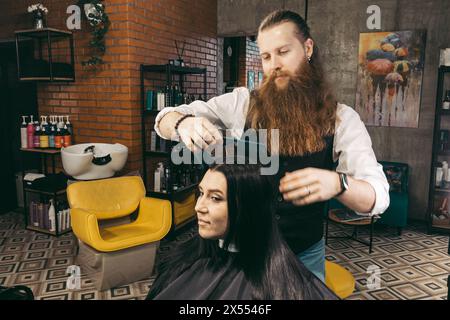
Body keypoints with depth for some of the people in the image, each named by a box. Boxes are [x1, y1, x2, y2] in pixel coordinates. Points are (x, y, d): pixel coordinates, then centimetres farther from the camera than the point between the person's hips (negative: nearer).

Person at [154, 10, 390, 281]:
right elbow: (166, 119, -7)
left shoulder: (341, 118, -10)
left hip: (305, 254, 0)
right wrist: (184, 123, -31)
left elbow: (378, 197, -16)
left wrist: (337, 183, -38)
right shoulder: (242, 103, -8)